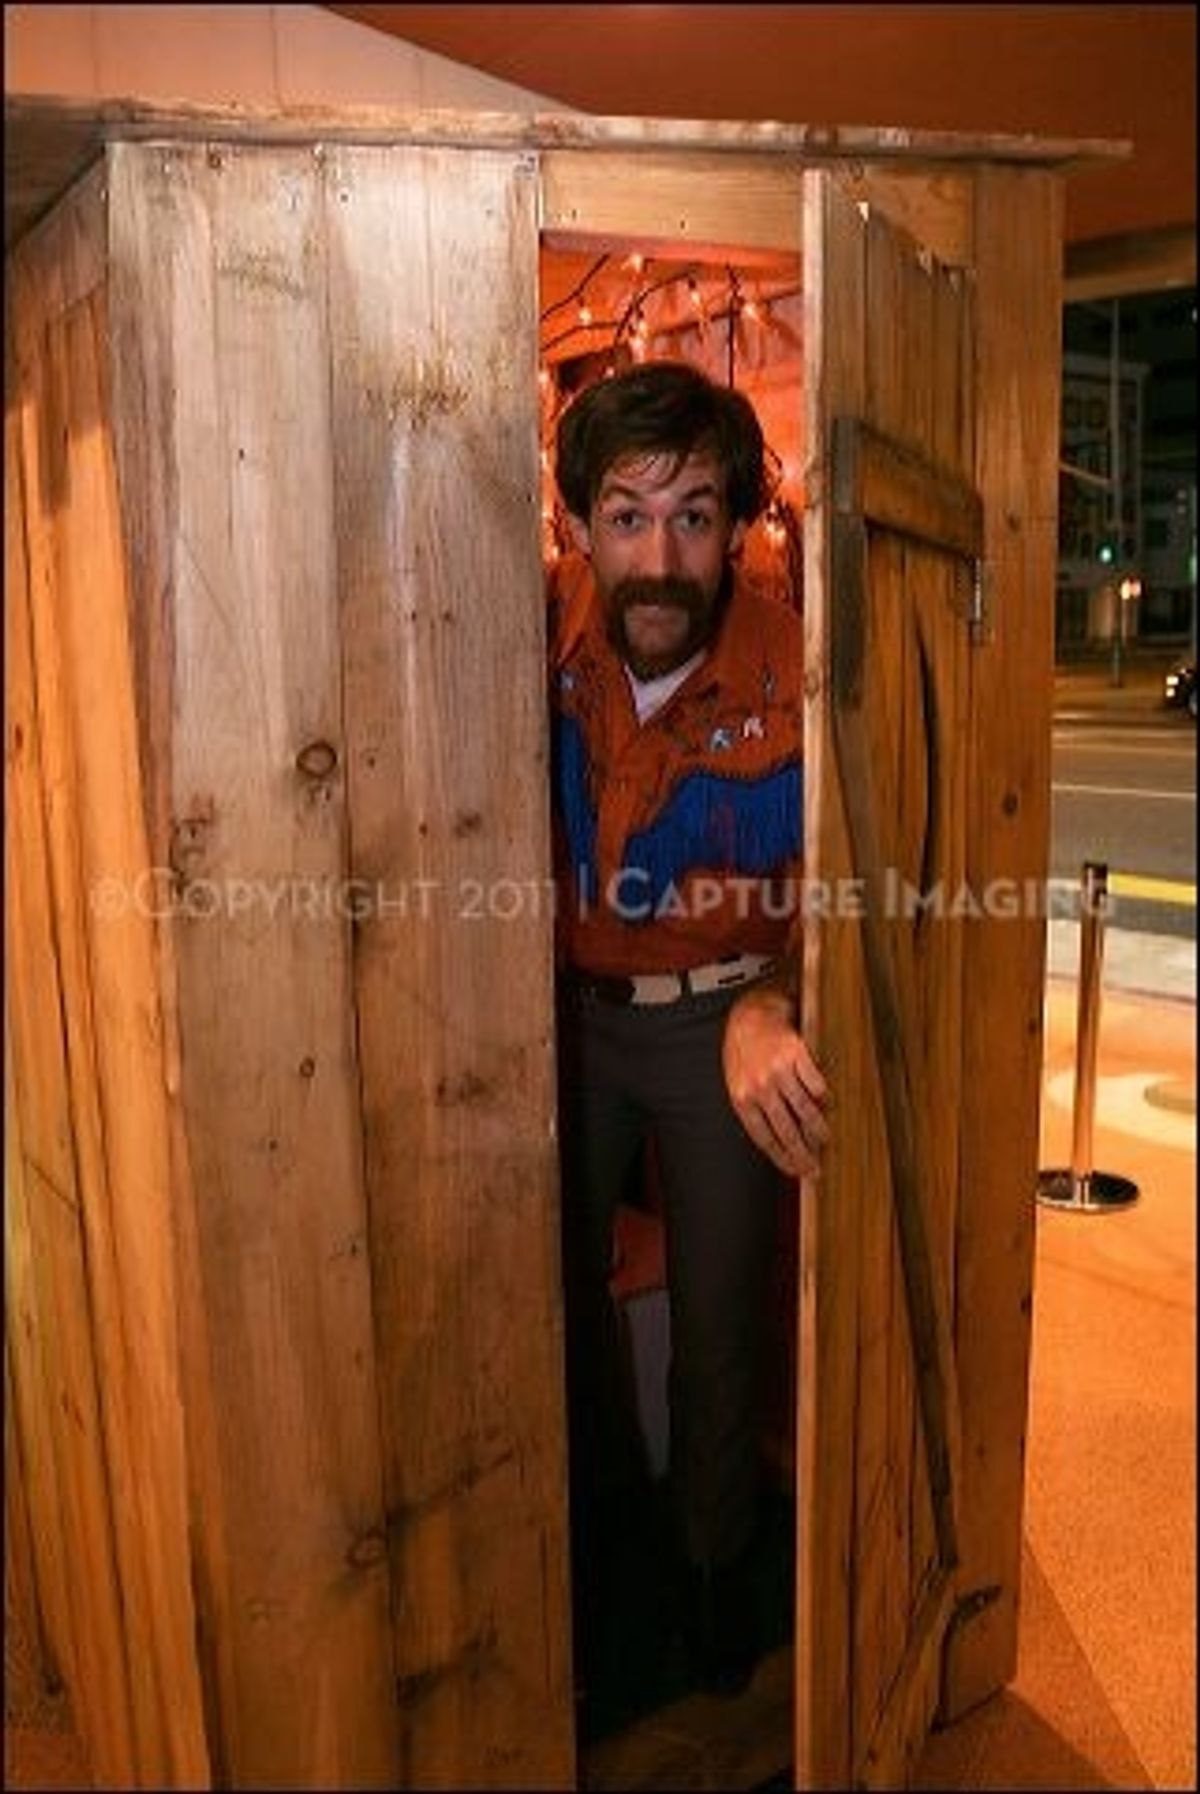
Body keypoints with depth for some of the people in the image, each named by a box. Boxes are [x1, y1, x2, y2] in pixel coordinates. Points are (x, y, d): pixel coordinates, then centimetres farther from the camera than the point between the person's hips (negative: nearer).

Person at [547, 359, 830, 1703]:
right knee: (561, 1281, 17)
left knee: (719, 1313, 10)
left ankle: (715, 1553, 40)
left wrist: (764, 1012, -43)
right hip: (567, 1012, 3)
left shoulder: (794, 681, -24)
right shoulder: (542, 638, -16)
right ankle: (595, 1509, 47)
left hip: (719, 1023, -2)